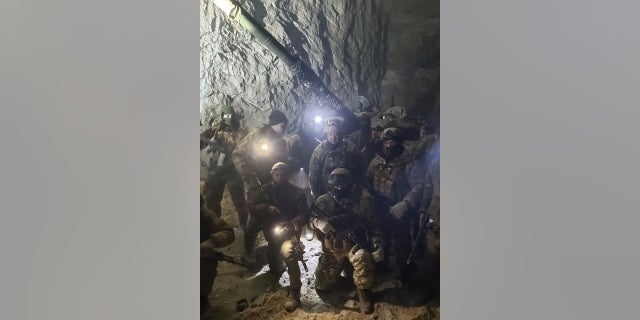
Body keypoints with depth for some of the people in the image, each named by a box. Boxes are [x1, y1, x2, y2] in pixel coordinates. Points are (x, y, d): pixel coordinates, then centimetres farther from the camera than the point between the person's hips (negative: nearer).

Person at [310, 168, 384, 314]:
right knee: (321, 286, 5)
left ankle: (364, 293, -8)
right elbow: (312, 219, 1)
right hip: (332, 247, 3)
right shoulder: (323, 201, -4)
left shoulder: (362, 200, -10)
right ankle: (340, 266, 37)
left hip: (354, 243, -3)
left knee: (362, 258, -39)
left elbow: (373, 225, -3)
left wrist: (378, 244, -17)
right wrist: (319, 222, -23)